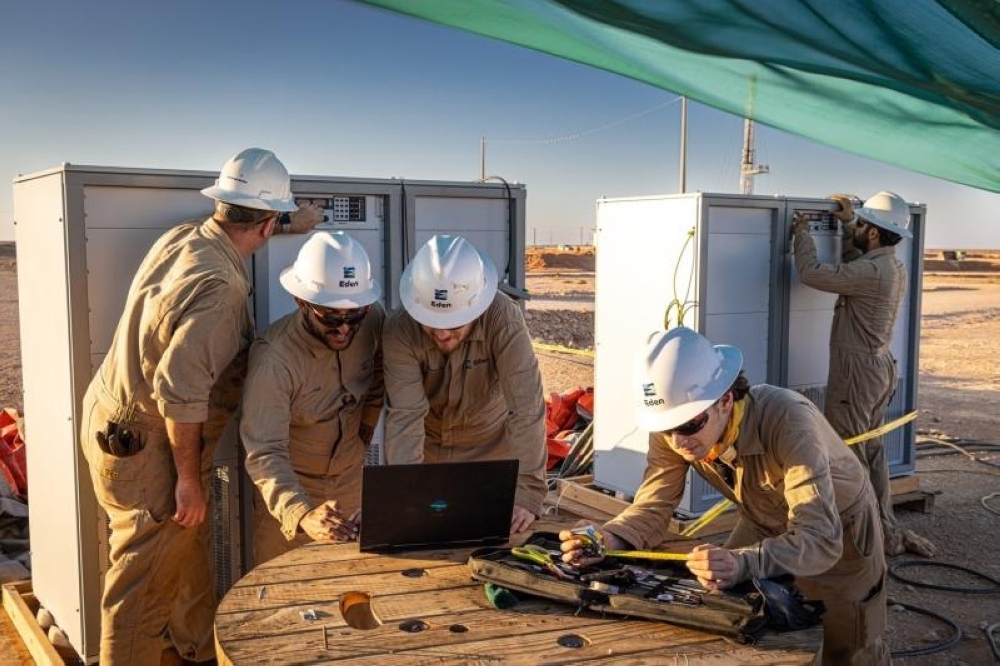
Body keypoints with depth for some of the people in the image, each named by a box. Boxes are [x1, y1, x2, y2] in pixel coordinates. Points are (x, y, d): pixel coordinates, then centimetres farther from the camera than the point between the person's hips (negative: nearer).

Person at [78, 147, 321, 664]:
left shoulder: (183, 235, -2)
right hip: (142, 443, -10)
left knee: (189, 548, 23)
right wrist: (190, 479, -19)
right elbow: (180, 392, -29)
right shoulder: (217, 287, -28)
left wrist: (295, 225, 30)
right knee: (146, 580, 3)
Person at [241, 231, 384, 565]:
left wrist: (367, 422, 6)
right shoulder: (274, 358, -32)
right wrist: (303, 515, -52)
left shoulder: (374, 320, -18)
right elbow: (265, 453, -38)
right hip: (290, 487, -4)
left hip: (351, 475, 4)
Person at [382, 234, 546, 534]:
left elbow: (526, 410, -34)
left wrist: (527, 495, -39)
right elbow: (404, 416, -30)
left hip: (491, 452, -1)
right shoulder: (399, 330, -26)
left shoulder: (504, 320, -30)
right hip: (427, 454, 1)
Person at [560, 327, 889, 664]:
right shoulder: (672, 428, -25)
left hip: (838, 534, -3)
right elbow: (653, 507, -18)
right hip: (765, 527, 4)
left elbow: (820, 537, -45)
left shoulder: (786, 420, -41)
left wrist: (743, 563, -63)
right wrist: (609, 538, -40)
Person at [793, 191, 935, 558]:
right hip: (879, 366, 10)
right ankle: (886, 531, 24)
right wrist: (848, 224, 24)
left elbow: (812, 273, -23)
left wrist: (802, 234, -7)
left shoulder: (871, 272, -22)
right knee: (872, 452, 16)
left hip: (857, 371, -10)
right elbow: (854, 263, 27)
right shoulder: (894, 267, 7)